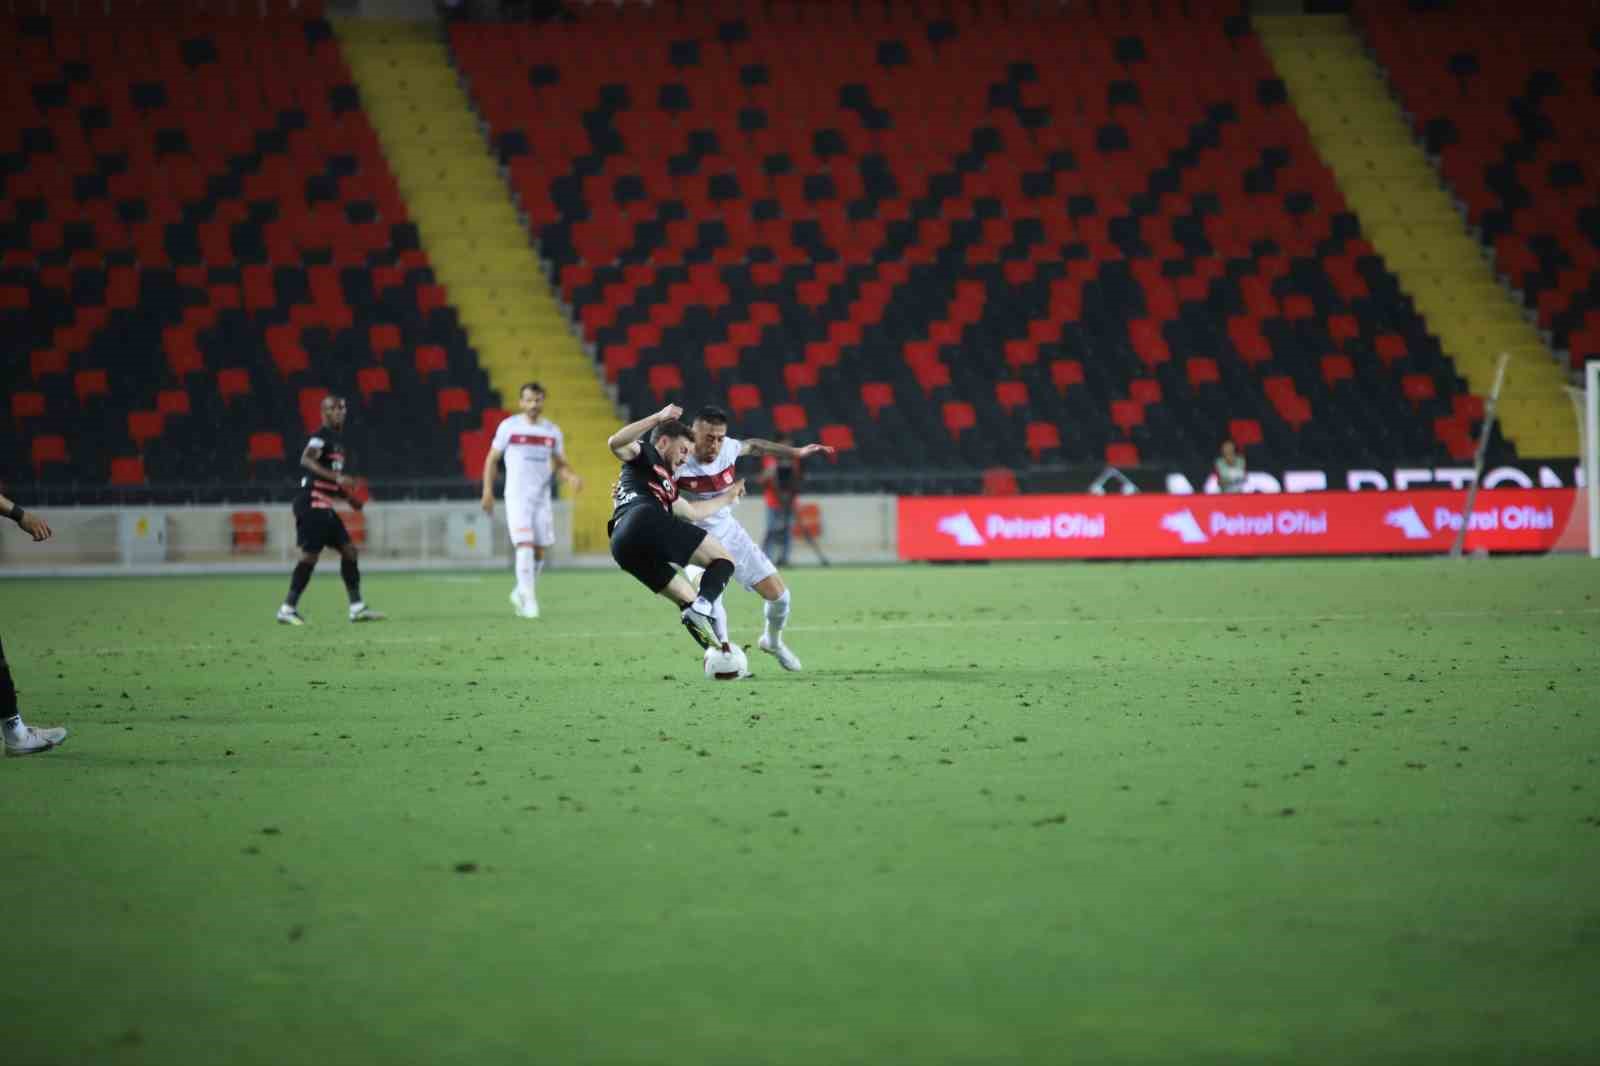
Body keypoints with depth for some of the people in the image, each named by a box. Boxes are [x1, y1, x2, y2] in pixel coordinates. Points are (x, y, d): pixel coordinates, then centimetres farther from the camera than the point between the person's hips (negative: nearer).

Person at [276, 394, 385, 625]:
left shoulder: (337, 439, 19)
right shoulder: (322, 436, -10)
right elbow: (306, 461, -29)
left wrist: (348, 496, 15)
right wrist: (337, 477, -33)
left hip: (324, 507, 10)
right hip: (312, 504, -10)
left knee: (349, 551, 8)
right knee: (309, 556, -9)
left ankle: (357, 607, 10)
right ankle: (288, 609, -4)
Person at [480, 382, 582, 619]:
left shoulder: (552, 431, 6)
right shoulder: (509, 427, -2)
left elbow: (560, 464, 13)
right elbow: (492, 459, 5)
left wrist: (571, 476, -9)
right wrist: (488, 491, -1)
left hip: (542, 497, 4)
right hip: (517, 497, -4)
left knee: (539, 552, 6)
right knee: (525, 546, -16)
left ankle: (520, 593, 26)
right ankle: (528, 598, -13)